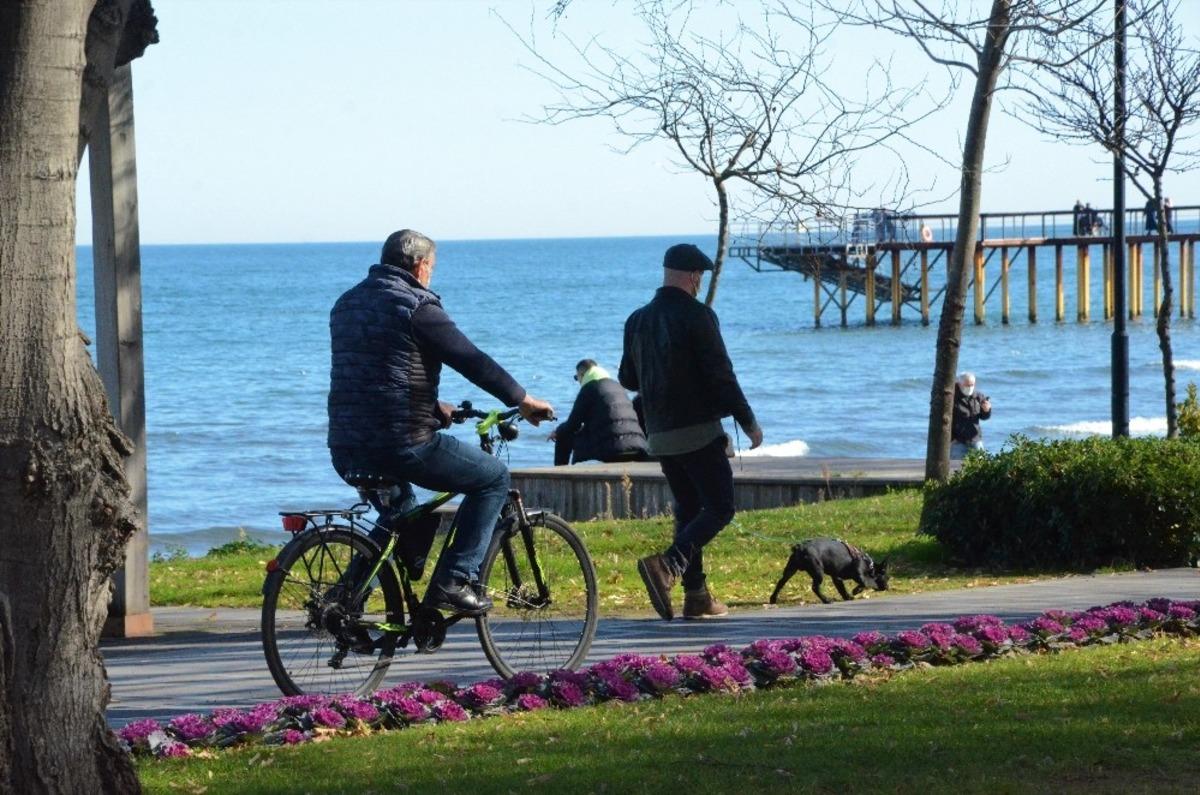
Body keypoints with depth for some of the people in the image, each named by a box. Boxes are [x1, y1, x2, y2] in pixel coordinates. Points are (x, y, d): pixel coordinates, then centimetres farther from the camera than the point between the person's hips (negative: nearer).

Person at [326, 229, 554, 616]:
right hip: (402, 445, -8)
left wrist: (433, 407, 36)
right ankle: (454, 581, -2)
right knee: (494, 478, 8)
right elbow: (472, 361, -7)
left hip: (346, 451, 8)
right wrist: (522, 399, 5)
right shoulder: (417, 307, -8)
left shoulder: (347, 304, 17)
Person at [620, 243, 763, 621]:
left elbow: (627, 378, 17)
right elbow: (721, 376, -14)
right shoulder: (696, 316, -12)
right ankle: (668, 564, -24)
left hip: (659, 435, 7)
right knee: (719, 508, -3)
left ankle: (697, 595, 10)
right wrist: (749, 422, -6)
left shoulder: (638, 320, 9)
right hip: (699, 433, -7)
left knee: (688, 510, 15)